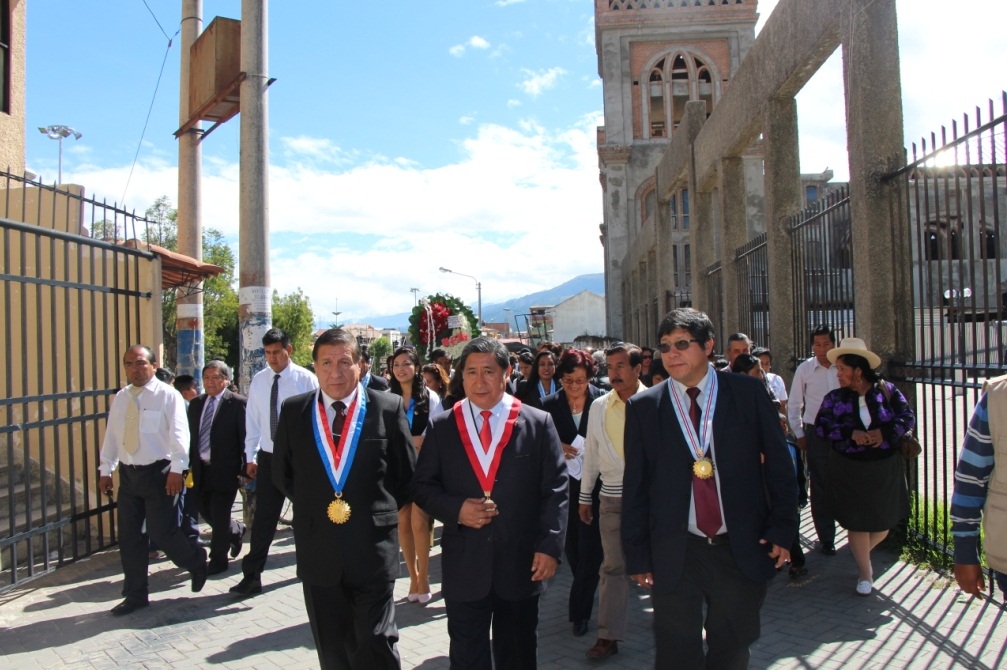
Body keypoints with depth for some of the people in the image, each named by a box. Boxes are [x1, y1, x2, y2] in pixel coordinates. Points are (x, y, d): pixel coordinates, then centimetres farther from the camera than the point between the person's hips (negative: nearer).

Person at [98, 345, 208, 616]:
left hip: (158, 472, -6)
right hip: (128, 474, 6)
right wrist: (105, 470, 12)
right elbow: (111, 435, 14)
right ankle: (135, 594, 22)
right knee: (129, 537, 9)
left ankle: (196, 561, 24)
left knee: (162, 532, -6)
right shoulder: (120, 398, 10)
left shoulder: (168, 395, -8)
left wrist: (177, 469, -20)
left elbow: (179, 434, -14)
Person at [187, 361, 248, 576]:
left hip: (225, 469, -6)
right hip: (200, 469, 6)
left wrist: (246, 469, -12)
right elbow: (191, 436, 14)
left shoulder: (237, 403, -8)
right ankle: (236, 531, 42)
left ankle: (218, 560, 17)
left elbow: (245, 438, -9)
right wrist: (189, 465, 10)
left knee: (219, 516, 1)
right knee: (207, 512, 15)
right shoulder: (196, 403, 10)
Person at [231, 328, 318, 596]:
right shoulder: (258, 381, 2)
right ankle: (251, 577, 11)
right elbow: (252, 421, 6)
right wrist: (250, 457, 6)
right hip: (268, 457, 2)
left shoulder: (306, 380, -9)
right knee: (263, 519, 2)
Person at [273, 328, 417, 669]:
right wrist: (313, 507, 6)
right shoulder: (293, 411, 2)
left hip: (373, 551, -2)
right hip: (317, 551, 3)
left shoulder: (389, 408, -4)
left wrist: (381, 511, 1)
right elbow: (282, 475, 12)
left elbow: (407, 475, 3)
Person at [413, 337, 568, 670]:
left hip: (522, 563, 0)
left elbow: (555, 489, -3)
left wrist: (550, 546, -10)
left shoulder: (538, 423, -2)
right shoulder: (441, 427, 1)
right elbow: (423, 486, 4)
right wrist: (455, 509, -14)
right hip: (464, 564, 0)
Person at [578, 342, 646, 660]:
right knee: (613, 566, 8)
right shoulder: (599, 406, 4)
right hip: (611, 496, 2)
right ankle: (609, 635, 17)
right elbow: (591, 453, 9)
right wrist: (585, 496, 11)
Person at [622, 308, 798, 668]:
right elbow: (634, 486, 1)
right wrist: (637, 554, 1)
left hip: (743, 548, 1)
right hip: (674, 555, 0)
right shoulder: (643, 406, -2)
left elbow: (778, 464, 3)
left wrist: (782, 529, -2)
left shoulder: (748, 392, -1)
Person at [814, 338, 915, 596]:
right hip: (849, 470, 0)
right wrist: (851, 433, -24)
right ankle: (865, 572, 23)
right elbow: (821, 426, -10)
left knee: (884, 521, 10)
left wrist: (885, 432, -23)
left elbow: (907, 417, -7)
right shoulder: (834, 398, -2)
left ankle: (861, 553, 40)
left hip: (885, 468, 1)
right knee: (856, 521, 4)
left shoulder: (887, 390, -3)